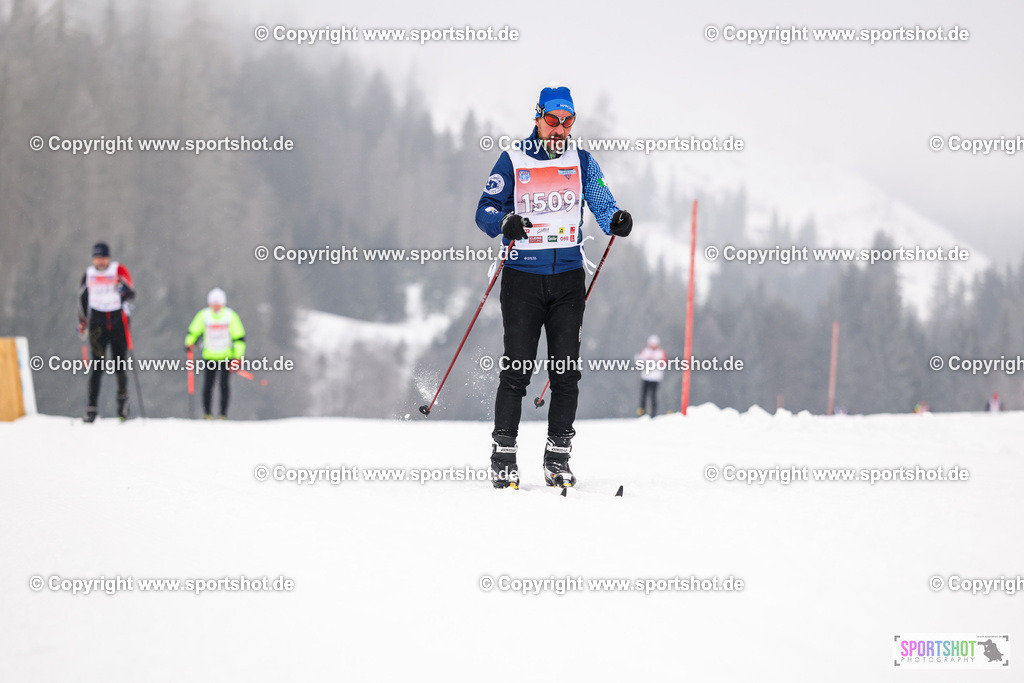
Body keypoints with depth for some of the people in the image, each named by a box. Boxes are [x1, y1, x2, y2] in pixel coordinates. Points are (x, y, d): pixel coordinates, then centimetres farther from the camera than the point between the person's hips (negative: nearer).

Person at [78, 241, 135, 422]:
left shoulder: (119, 270, -3)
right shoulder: (89, 274, 6)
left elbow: (131, 294, -9)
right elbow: (82, 298, 17)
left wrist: (124, 290, -32)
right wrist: (82, 323, 17)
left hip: (118, 321, -1)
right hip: (97, 323, 1)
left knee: (120, 365, 1)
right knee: (96, 366, -7)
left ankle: (123, 396, 25)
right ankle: (91, 407, -9)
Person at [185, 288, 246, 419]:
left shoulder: (231, 316, -4)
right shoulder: (203, 316, -1)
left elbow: (239, 338, 0)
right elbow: (193, 332, 9)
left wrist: (238, 357, -8)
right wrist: (189, 343, -13)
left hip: (227, 356, -1)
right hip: (209, 357, 1)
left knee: (224, 385, -7)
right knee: (207, 385, -5)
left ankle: (223, 414, -1)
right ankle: (207, 413, 7)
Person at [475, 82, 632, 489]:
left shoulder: (580, 161, 9)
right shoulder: (513, 160, 2)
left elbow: (602, 204, 3)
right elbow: (485, 210, 0)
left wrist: (616, 221, -21)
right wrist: (505, 222, -22)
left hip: (568, 276, 2)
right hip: (523, 275, -2)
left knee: (566, 371, 0)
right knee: (517, 369, -6)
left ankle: (558, 458, 8)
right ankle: (503, 457, 2)